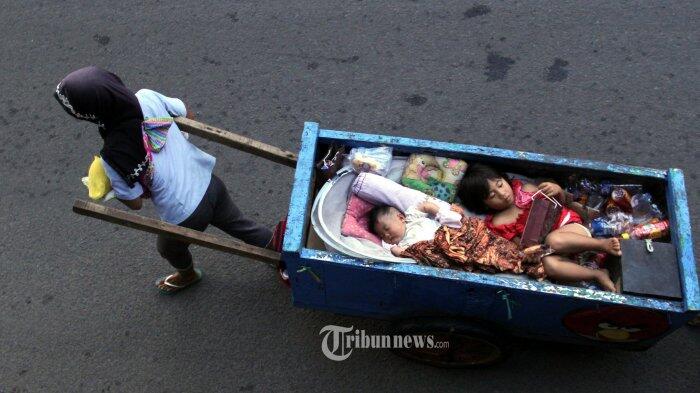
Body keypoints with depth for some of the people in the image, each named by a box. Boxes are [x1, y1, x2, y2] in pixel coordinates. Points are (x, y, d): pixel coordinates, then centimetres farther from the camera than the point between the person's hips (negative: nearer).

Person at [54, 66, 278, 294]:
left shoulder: (113, 155, -29)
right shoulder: (148, 97, -17)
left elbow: (135, 202, -14)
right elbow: (188, 117, 1)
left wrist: (110, 184, 4)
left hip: (184, 215, -3)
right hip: (209, 183, 3)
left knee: (168, 248, 33)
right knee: (239, 224, 30)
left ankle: (187, 275, 63)